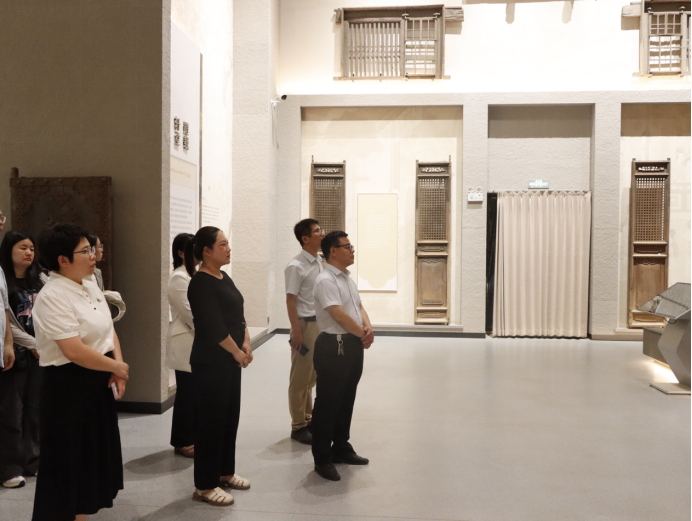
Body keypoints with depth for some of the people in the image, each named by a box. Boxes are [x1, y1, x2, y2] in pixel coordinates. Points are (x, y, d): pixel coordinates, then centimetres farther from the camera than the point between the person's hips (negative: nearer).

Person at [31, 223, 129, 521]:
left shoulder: (90, 287, 7)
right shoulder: (52, 297, -20)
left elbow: (108, 330, 11)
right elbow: (75, 351, -25)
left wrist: (118, 367, -5)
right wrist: (118, 368, -13)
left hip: (98, 384, 9)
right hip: (69, 388, -8)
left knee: (93, 456, 18)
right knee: (68, 463, 5)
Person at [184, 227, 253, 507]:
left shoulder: (224, 278, 10)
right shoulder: (201, 284, -17)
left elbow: (238, 314, 14)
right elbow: (214, 328, -21)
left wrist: (246, 343, 0)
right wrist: (238, 353, -11)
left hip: (230, 360, 9)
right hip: (210, 363, -9)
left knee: (230, 415, 16)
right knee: (211, 419, -1)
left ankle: (225, 472, 31)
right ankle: (204, 486, 11)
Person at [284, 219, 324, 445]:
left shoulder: (318, 263, 10)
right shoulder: (296, 266, -15)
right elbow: (290, 300, -16)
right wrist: (296, 331, -18)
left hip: (319, 324, 8)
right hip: (305, 324, -8)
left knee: (312, 375, 17)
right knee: (301, 377, 3)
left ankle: (308, 419, 31)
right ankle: (298, 426, 14)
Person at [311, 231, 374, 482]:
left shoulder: (348, 278, 15)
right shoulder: (325, 280, -16)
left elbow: (359, 306, 15)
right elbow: (339, 315, -22)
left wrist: (368, 327, -4)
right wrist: (363, 334, -11)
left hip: (354, 345, 10)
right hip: (334, 346, -9)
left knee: (347, 400, 19)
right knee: (328, 403, 1)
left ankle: (341, 448, 33)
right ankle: (322, 459, 12)